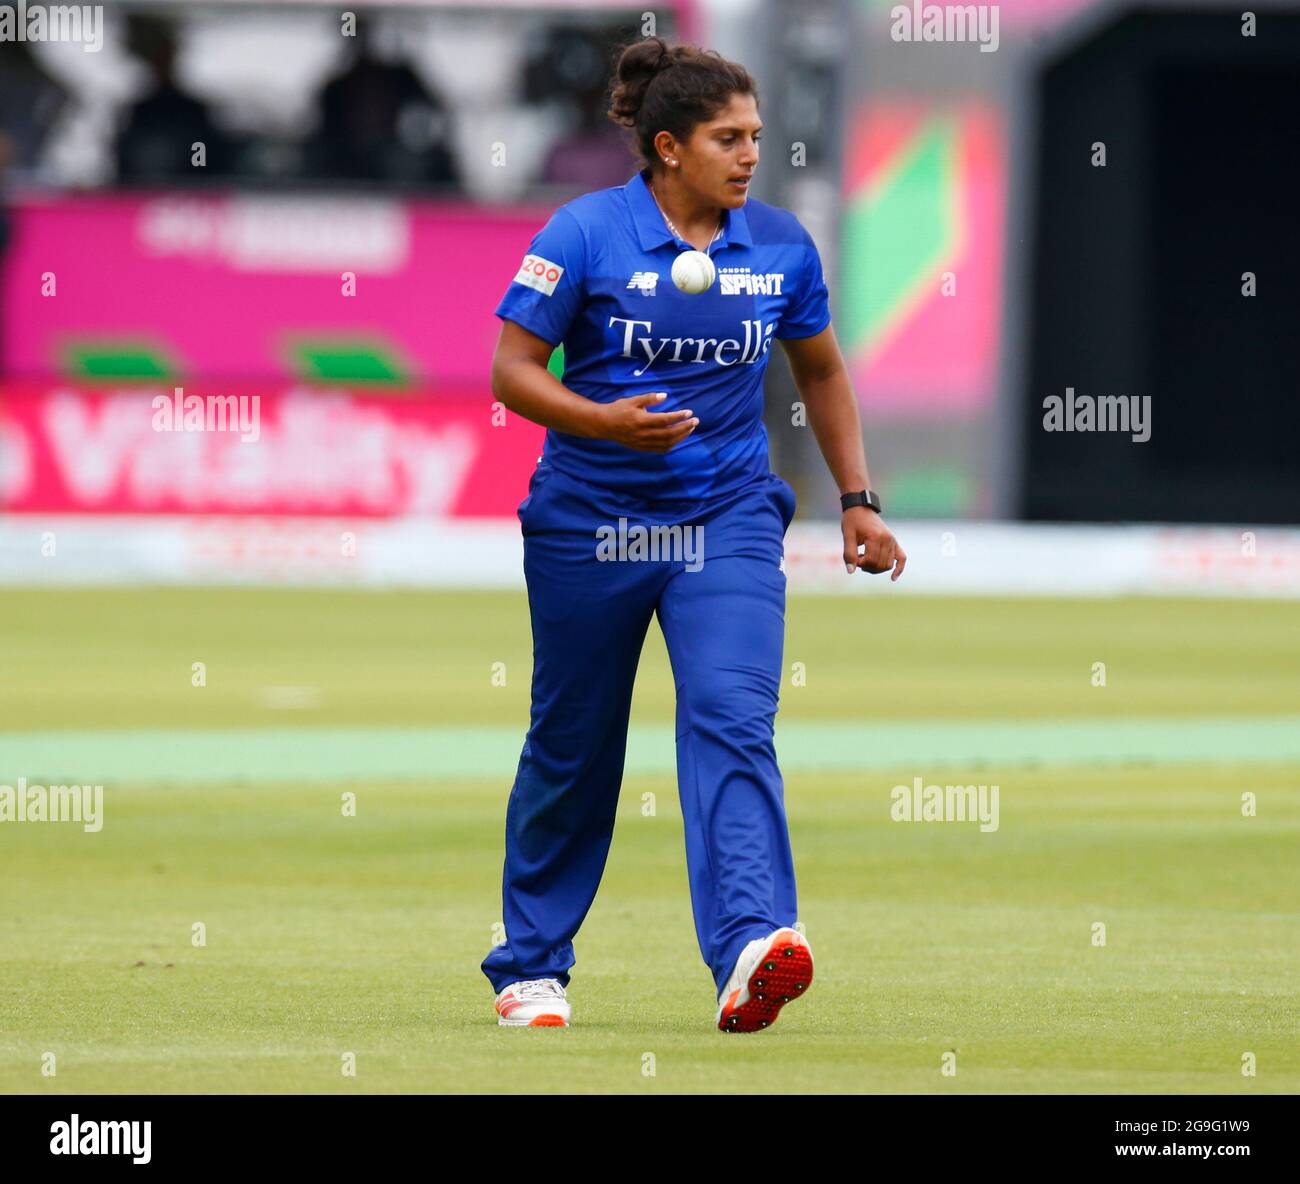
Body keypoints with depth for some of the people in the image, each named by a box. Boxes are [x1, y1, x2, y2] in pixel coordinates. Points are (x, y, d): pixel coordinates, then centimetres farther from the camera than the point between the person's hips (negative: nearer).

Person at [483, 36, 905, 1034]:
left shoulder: (781, 244, 2)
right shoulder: (586, 234, -9)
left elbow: (821, 371, 17)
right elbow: (512, 369, -8)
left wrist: (857, 499, 12)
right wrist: (602, 420, -25)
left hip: (728, 519, 2)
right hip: (588, 526, -2)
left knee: (733, 721, -20)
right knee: (572, 749, 9)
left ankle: (750, 952, -34)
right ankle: (530, 969, 26)